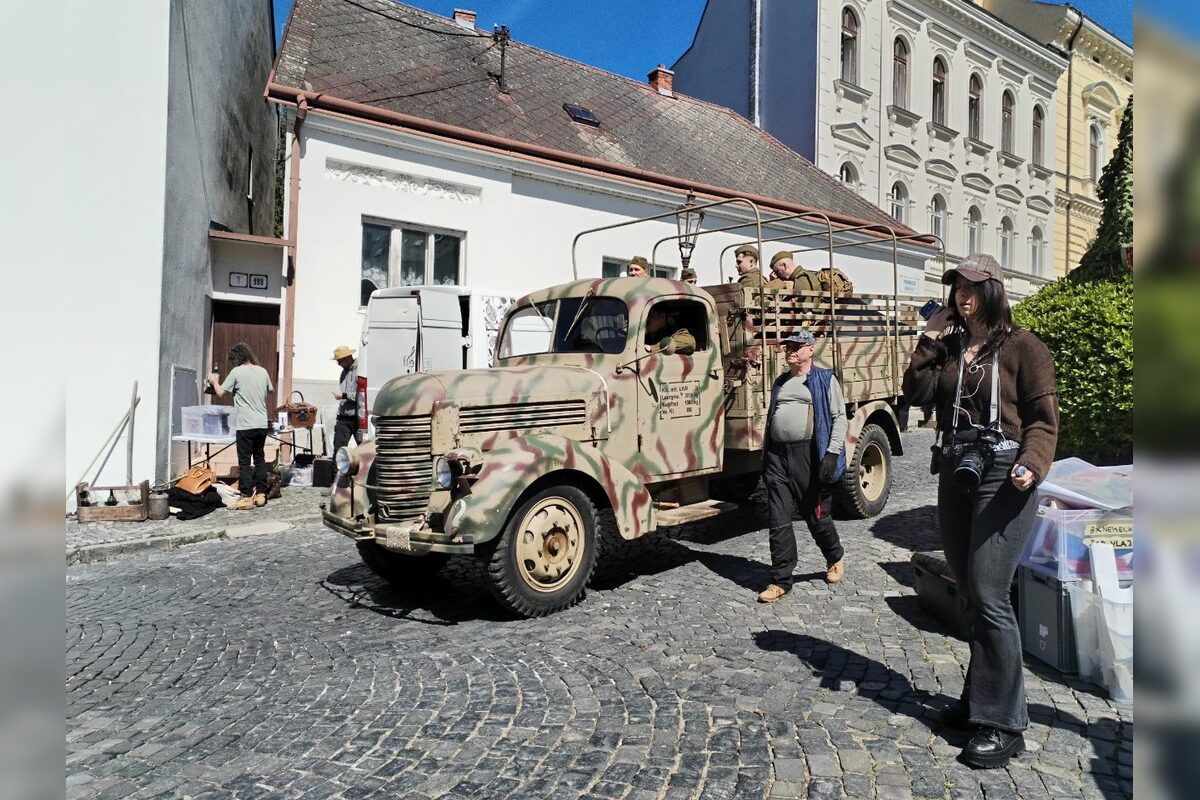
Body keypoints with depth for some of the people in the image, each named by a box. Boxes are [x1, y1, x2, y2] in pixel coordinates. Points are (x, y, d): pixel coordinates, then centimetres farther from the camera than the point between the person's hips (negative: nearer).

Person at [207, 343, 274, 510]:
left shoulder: (237, 372, -7)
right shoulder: (262, 371, 8)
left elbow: (220, 393, 0)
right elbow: (271, 390, 24)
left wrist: (214, 382, 19)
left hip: (246, 424, -5)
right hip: (262, 424, 5)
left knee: (244, 462, 0)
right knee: (259, 459, 15)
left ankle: (247, 497, 1)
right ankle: (261, 494, 17)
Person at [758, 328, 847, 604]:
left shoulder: (824, 380, 1)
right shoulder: (780, 383, 18)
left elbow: (839, 417, -5)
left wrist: (832, 453, -16)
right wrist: (765, 456, 19)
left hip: (809, 455, -5)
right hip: (778, 456, 5)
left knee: (817, 516, 10)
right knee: (778, 521, 1)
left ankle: (835, 559, 38)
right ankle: (781, 580, 8)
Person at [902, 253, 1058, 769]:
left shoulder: (1021, 346, -3)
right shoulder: (947, 347, 12)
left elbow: (1044, 416, -6)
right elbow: (916, 393, 0)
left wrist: (1032, 464, -22)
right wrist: (930, 340, -3)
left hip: (1002, 476, -6)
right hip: (955, 474, 6)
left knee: (988, 597, -9)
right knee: (968, 595, 13)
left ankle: (1003, 724, 2)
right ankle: (980, 696, 28)